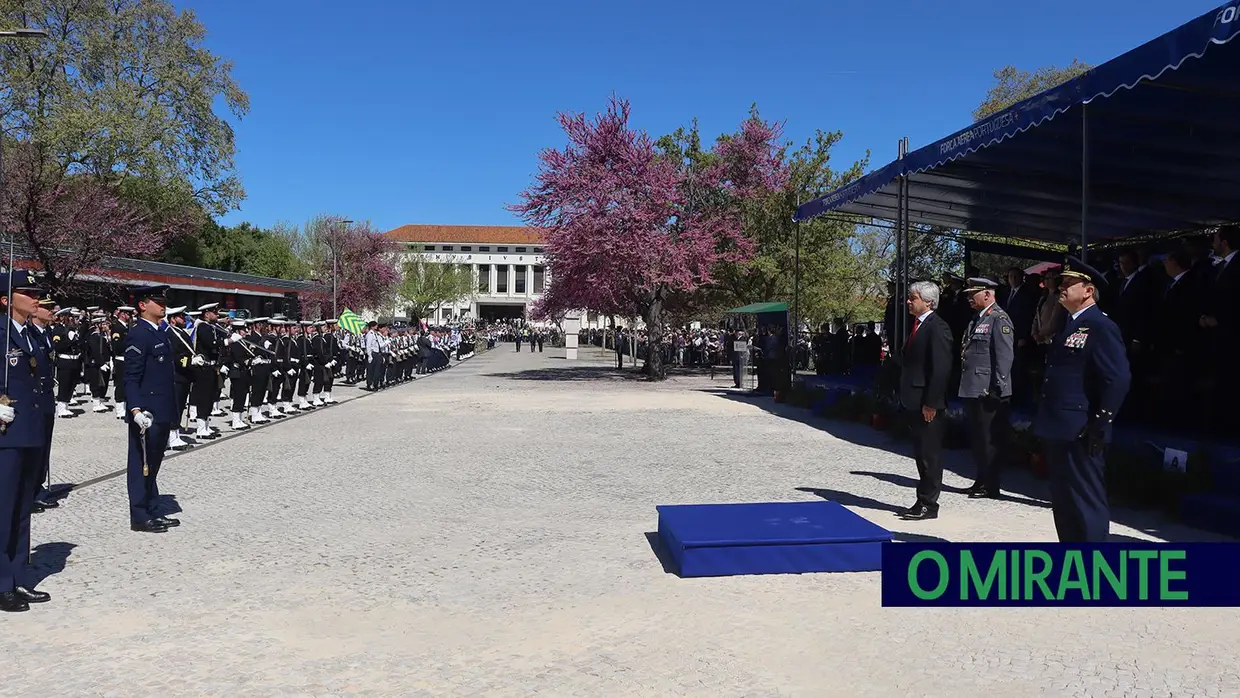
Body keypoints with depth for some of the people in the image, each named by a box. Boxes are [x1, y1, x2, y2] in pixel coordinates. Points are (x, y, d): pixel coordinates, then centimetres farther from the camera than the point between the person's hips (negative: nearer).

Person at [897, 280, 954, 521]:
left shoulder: (937, 327, -14)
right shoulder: (918, 325, 14)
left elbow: (941, 368, -19)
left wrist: (930, 403, -20)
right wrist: (905, 398, 14)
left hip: (928, 404, -9)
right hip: (915, 402, 9)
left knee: (929, 454, -1)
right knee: (921, 454, 14)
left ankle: (929, 505, 7)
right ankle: (923, 501, 22)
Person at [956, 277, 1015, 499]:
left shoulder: (999, 319, -10)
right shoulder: (976, 319, 17)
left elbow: (1005, 356, -16)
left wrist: (997, 388, -19)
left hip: (988, 392, -9)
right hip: (972, 390, 9)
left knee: (989, 440, -2)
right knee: (977, 439, 15)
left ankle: (990, 486, 6)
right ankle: (981, 480, 25)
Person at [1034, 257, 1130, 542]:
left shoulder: (1100, 327, -11)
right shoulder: (1069, 326, 18)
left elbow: (1118, 379, -20)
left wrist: (1099, 426, -20)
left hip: (1080, 436, -10)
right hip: (1059, 432, 10)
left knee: (1086, 504, -3)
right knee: (1063, 503, 17)